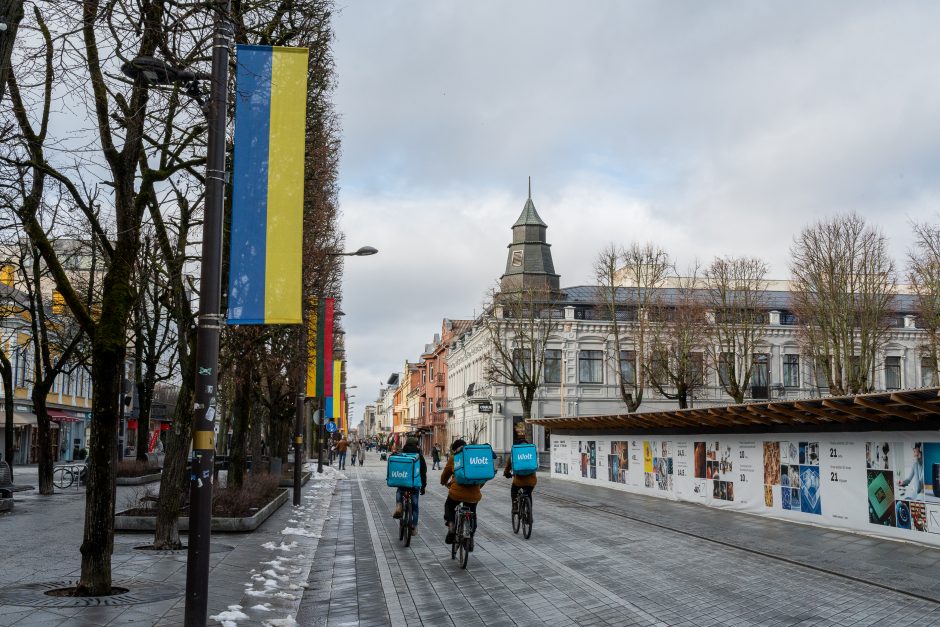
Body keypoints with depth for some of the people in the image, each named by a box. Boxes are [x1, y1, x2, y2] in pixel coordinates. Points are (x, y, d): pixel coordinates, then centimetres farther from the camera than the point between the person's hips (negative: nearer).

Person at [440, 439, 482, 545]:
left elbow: (445, 475, 17)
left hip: (457, 491, -2)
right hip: (474, 494, 2)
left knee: (449, 506, 27)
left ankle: (451, 527, 6)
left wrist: (444, 483, 39)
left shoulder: (453, 458, 5)